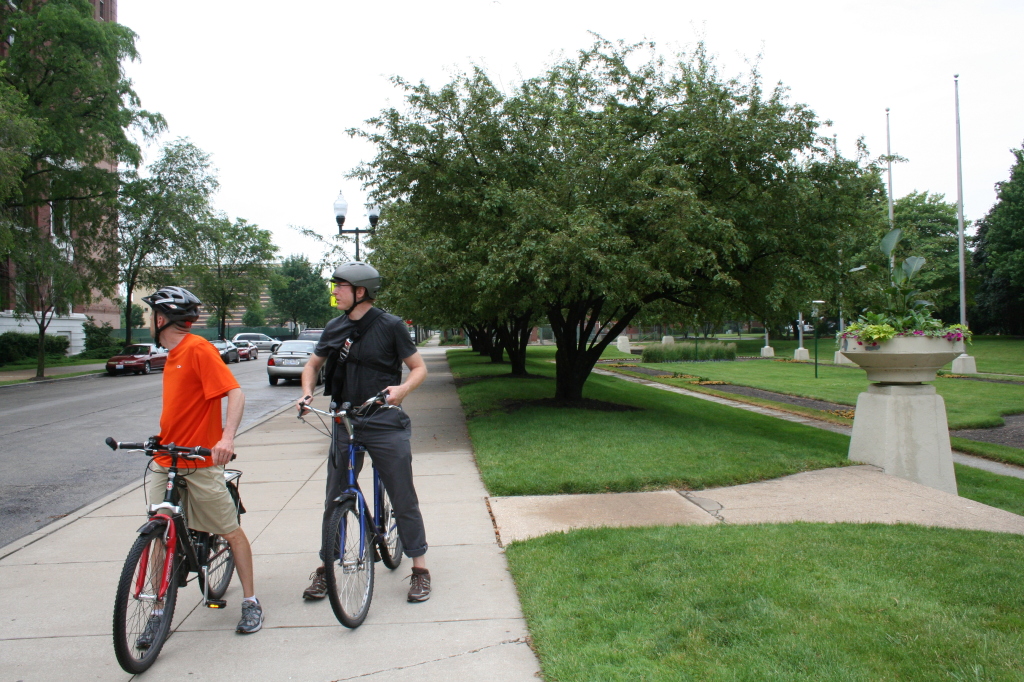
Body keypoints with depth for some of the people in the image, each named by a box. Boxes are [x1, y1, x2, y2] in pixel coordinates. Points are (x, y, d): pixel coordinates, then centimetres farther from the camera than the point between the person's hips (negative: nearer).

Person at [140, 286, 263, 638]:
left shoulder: (198, 349, -13)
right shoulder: (173, 354, 14)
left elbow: (235, 393, -22)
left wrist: (227, 436, -35)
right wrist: (161, 440, 18)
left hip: (200, 462, -8)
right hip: (166, 461, 8)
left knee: (231, 531, 3)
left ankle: (250, 602, 15)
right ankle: (159, 611, 17)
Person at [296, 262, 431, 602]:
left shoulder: (390, 326, -6)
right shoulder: (335, 328, 7)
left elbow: (419, 367, -2)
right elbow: (313, 364, 20)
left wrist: (402, 389, -23)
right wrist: (307, 392, 0)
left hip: (386, 424, -4)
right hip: (345, 422, 4)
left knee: (403, 498, 1)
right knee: (335, 499, 9)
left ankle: (420, 568, 13)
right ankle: (325, 568, 23)